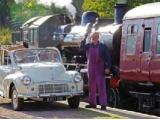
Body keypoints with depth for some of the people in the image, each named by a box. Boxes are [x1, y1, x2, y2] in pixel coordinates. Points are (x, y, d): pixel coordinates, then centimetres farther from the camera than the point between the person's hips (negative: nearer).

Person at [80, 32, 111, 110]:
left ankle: (103, 104, -8)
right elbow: (82, 47, -4)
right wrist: (84, 38, -10)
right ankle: (92, 103, 17)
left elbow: (108, 57, -1)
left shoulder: (103, 47, 1)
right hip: (91, 69, 4)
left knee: (101, 86, -7)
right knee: (91, 86, 9)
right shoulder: (89, 46, 12)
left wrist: (107, 68, -9)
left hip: (100, 69, -4)